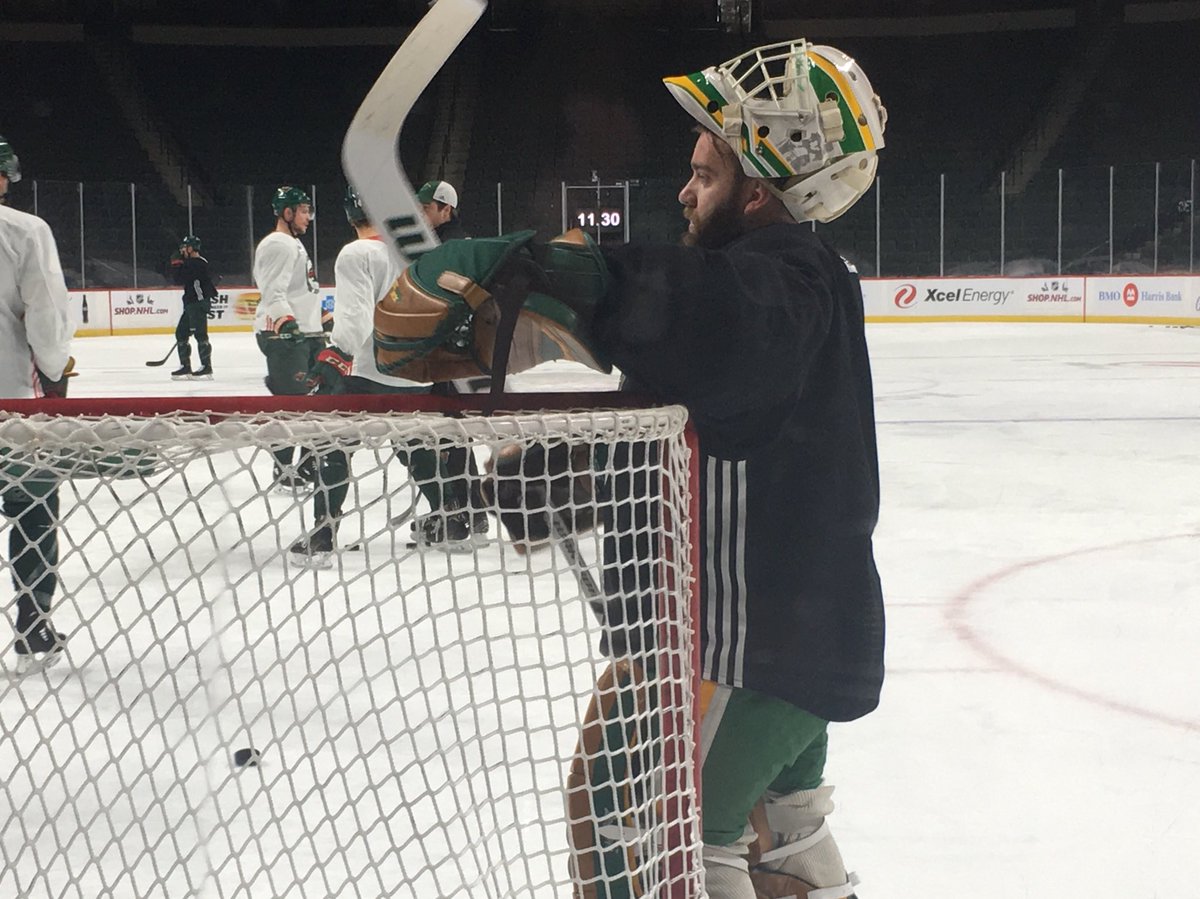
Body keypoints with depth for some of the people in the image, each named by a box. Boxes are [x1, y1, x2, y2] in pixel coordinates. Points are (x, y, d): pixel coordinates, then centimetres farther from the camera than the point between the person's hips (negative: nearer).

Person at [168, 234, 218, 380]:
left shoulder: (196, 263, -14)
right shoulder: (191, 263, 20)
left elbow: (180, 279, -18)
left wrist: (177, 264, -5)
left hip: (199, 303, -11)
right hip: (191, 305, 11)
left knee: (199, 334, -11)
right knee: (181, 333, 10)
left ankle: (206, 367, -10)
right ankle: (185, 367, 13)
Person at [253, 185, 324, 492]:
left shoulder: (295, 245, 23)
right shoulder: (276, 245, -11)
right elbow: (273, 292, -23)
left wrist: (324, 316, 33)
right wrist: (288, 323, -35)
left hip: (307, 334, 11)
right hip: (284, 336, -11)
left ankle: (311, 464, 21)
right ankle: (284, 472, -6)